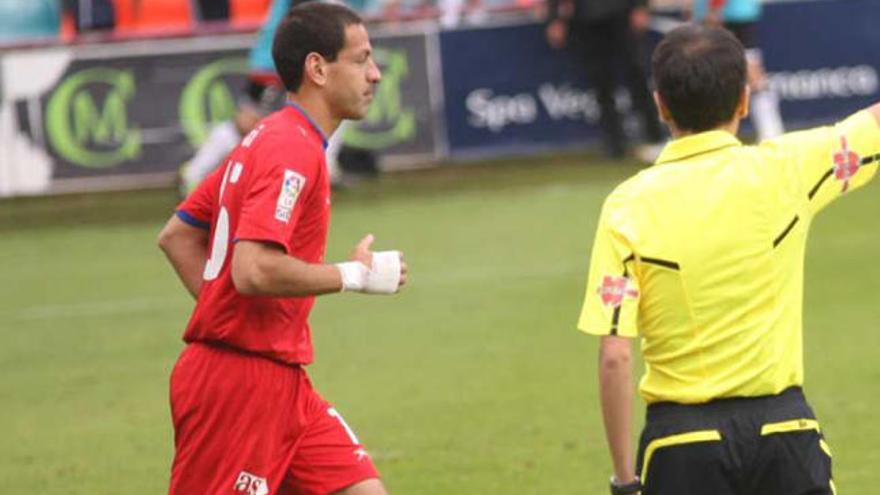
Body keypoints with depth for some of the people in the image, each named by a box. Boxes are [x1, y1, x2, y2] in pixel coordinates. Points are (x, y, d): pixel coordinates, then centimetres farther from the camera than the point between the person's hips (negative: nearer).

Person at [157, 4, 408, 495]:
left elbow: (177, 235, 20)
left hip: (281, 379, 10)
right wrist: (356, 274, -15)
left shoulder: (270, 141, 16)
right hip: (242, 380, -10)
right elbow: (253, 270, -27)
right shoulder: (293, 150, -16)